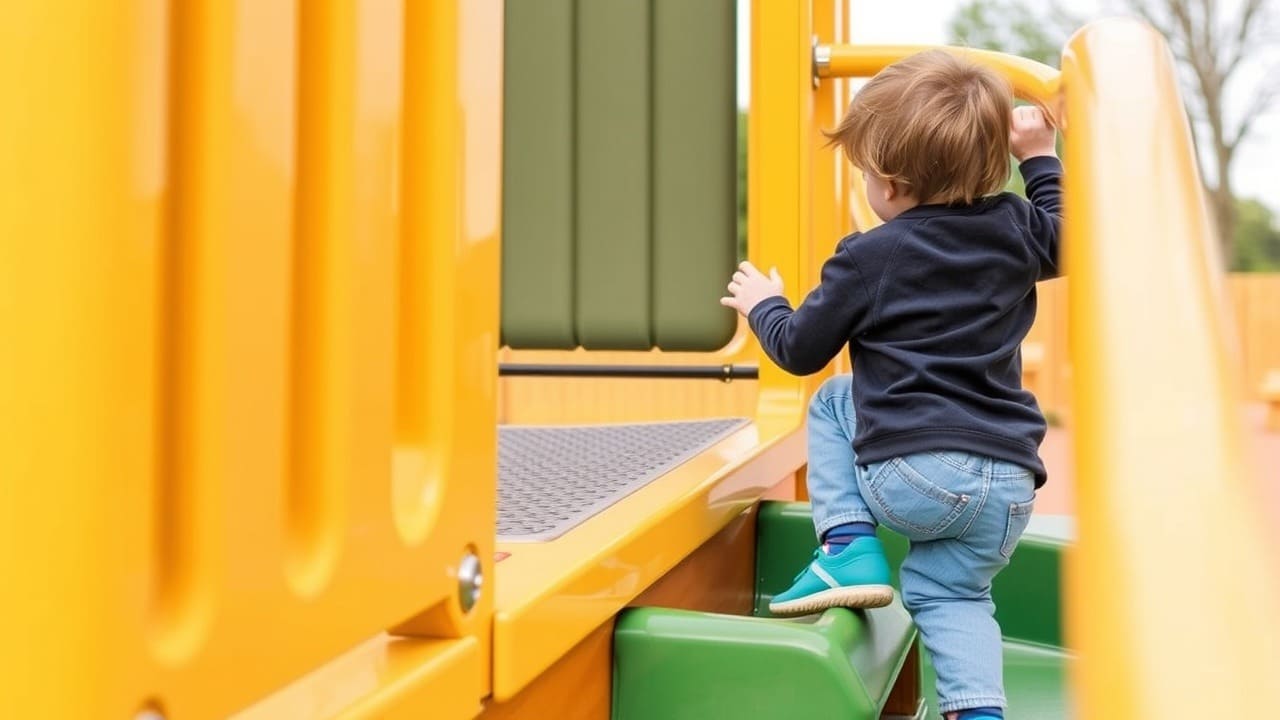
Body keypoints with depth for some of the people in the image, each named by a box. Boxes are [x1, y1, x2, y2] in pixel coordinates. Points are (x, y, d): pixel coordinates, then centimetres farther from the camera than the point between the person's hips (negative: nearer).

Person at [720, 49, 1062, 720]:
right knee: (949, 590, 23)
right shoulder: (1014, 231, 7)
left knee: (832, 402, 22)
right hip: (1011, 487, 5)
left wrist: (763, 305, 26)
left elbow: (800, 349, 7)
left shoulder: (868, 258, -4)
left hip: (909, 477, -5)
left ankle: (847, 548, 10)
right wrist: (1039, 156, 38)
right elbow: (1062, 237, 31)